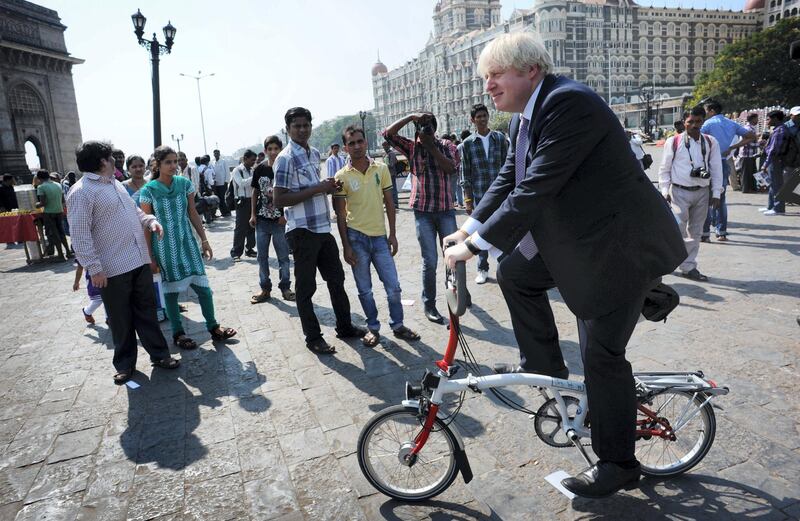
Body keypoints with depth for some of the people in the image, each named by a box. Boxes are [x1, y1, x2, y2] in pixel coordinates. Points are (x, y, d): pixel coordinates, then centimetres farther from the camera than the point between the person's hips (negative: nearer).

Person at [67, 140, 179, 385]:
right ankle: (125, 364, 23)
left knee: (147, 312, 14)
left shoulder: (115, 183, 14)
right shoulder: (82, 192, -13)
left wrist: (150, 220, 4)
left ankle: (159, 354, 25)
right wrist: (94, 269, -19)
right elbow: (80, 235, -16)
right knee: (121, 319, 7)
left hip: (140, 261, 7)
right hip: (113, 269, -7)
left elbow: (133, 211, 26)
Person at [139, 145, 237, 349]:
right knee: (171, 291, 7)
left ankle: (213, 327, 18)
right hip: (164, 247, -3)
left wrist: (204, 240, 6)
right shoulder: (148, 190, -7)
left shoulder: (185, 183, 1)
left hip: (187, 242, 3)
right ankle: (178, 334, 22)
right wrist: (149, 255, -4)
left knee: (203, 286, 2)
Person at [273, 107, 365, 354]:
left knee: (336, 278, 15)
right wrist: (317, 189, -20)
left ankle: (344, 326, 30)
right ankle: (313, 338, 16)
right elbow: (278, 199, -18)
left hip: (323, 227, 8)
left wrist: (328, 187, 1)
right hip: (303, 231, -8)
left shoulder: (314, 153, 12)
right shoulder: (285, 159, -12)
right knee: (306, 286, 4)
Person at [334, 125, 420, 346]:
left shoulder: (381, 169, 2)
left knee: (393, 287, 6)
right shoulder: (342, 176, -5)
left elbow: (389, 203, 8)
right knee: (364, 290, 9)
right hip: (357, 237, -2)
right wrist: (346, 246, -6)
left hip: (380, 237, 2)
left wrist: (392, 234, 4)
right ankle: (373, 327, 25)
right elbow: (341, 214, -3)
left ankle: (397, 325, 24)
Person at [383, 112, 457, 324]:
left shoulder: (446, 146, 6)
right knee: (430, 261, -1)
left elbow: (451, 168, -12)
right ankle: (429, 305, 12)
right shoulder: (411, 147, 4)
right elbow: (388, 133, -8)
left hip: (446, 209, 2)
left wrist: (432, 147, -11)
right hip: (423, 211, -1)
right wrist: (411, 116, -10)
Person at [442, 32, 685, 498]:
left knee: (602, 353, -2)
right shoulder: (526, 117, 7)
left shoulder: (568, 103, -24)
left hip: (621, 244, -9)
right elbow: (509, 179, 8)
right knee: (514, 273, 8)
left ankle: (618, 463, 18)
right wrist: (469, 228, -2)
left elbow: (535, 189, -29)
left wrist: (477, 245, -26)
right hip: (575, 236, 9)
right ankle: (544, 370, 23)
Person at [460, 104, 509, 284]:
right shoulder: (467, 143, 3)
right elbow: (465, 173, 3)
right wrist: (467, 199, -1)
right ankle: (482, 269, 17)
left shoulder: (500, 138, 6)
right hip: (479, 195, 0)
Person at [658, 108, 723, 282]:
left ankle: (689, 266, 18)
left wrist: (716, 193, 2)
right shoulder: (673, 141, -3)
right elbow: (665, 168, 1)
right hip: (680, 191, -4)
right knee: (678, 230, -12)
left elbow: (716, 169, 7)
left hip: (702, 192, 4)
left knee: (695, 232, 9)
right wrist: (664, 191, -5)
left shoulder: (711, 142, 5)